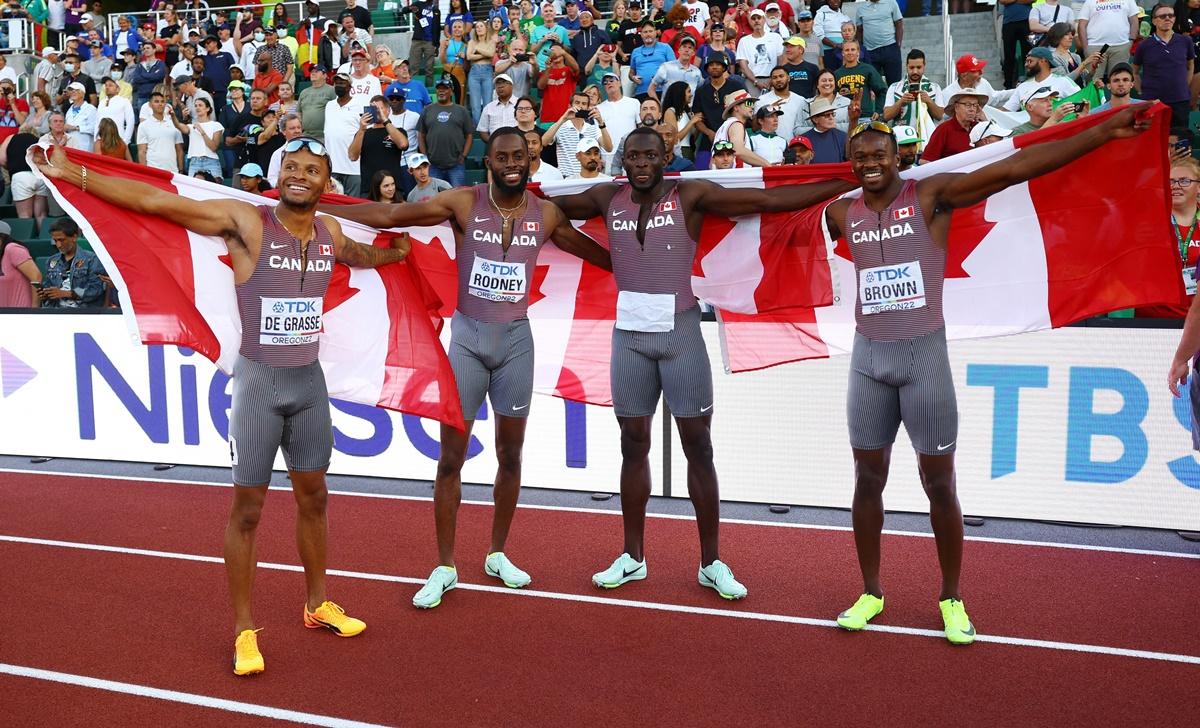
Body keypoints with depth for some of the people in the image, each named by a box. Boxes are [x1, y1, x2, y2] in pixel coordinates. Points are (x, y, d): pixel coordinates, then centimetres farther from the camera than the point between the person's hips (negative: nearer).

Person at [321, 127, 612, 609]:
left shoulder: (546, 214, 0)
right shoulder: (463, 203, -7)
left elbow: (596, 253, 13)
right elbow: (388, 216, -8)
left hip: (516, 339, 2)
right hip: (467, 336, -2)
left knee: (510, 454, 11)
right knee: (451, 456, 1)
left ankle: (498, 555, 28)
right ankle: (445, 567, 13)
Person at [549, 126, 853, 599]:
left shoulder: (691, 196, -5)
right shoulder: (607, 199, 5)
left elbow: (770, 200, -9)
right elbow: (552, 206, 22)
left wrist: (844, 183, -13)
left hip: (681, 333, -3)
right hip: (629, 335, 3)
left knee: (698, 445, 2)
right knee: (633, 444, 10)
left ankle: (712, 563, 13)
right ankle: (632, 557, 23)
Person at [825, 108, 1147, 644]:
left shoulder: (931, 195, -5)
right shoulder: (841, 214, 6)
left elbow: (1015, 168, -11)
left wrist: (1104, 131, -15)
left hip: (924, 354, -3)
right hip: (868, 357, 3)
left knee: (939, 482, 5)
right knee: (868, 478, 10)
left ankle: (952, 599, 22)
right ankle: (871, 592, 25)